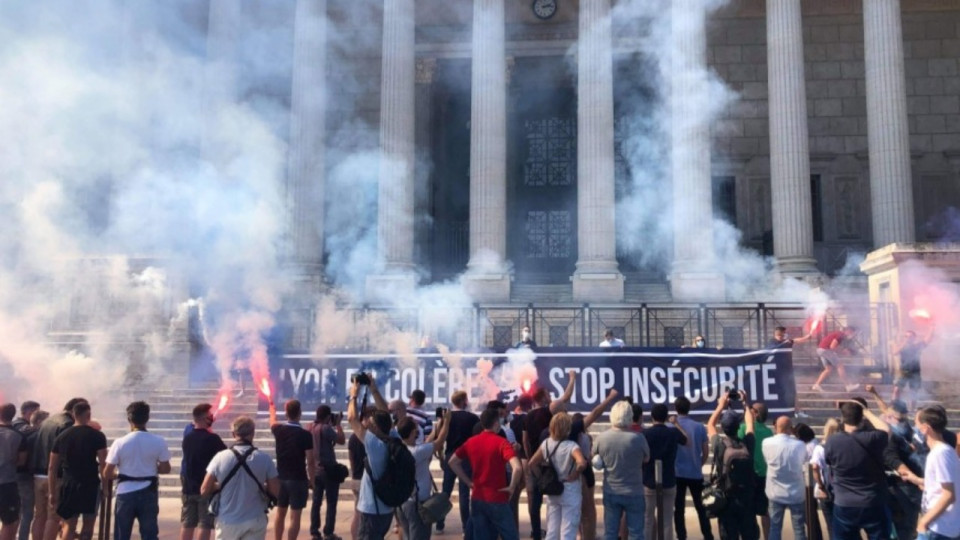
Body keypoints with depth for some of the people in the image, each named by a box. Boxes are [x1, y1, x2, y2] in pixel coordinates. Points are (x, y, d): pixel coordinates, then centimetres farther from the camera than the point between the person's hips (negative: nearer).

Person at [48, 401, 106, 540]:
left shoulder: (61, 437, 6)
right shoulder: (97, 436, -6)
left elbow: (52, 468, 8)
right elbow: (103, 464, -11)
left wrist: (52, 493, 14)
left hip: (68, 485, 3)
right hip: (90, 484, -3)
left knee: (69, 524, 12)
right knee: (88, 523, 11)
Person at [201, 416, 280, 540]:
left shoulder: (220, 457, -8)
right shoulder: (264, 459, -9)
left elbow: (204, 491, -4)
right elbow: (276, 491, -5)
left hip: (227, 522, 1)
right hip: (254, 522, -1)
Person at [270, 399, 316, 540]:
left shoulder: (279, 430, -2)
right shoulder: (305, 435, -15)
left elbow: (272, 422, 24)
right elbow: (311, 461, -14)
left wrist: (272, 406, 42)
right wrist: (312, 480, 0)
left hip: (281, 478, 5)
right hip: (298, 479, -5)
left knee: (280, 513, 17)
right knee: (295, 516, 0)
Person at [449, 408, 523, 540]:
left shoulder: (471, 442, 4)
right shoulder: (501, 442, -12)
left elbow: (453, 462, 11)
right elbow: (517, 467, -26)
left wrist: (468, 482, 10)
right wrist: (512, 487, -11)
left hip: (477, 498, 5)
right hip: (497, 499, -5)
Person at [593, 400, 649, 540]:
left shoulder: (601, 438, -10)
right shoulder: (638, 438, -18)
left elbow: (595, 458, 6)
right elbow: (646, 459, -1)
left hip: (610, 492, 3)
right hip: (634, 493, -3)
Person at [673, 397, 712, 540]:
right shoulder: (700, 427, -3)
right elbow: (706, 452, 2)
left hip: (677, 473, -2)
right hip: (696, 474, 2)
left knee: (679, 508, 6)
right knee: (700, 507, 15)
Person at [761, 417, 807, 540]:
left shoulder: (767, 443, -13)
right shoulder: (799, 445, -16)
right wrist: (795, 434, 9)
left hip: (775, 493, 1)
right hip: (796, 494, -1)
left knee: (775, 528, 12)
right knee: (799, 529, 10)